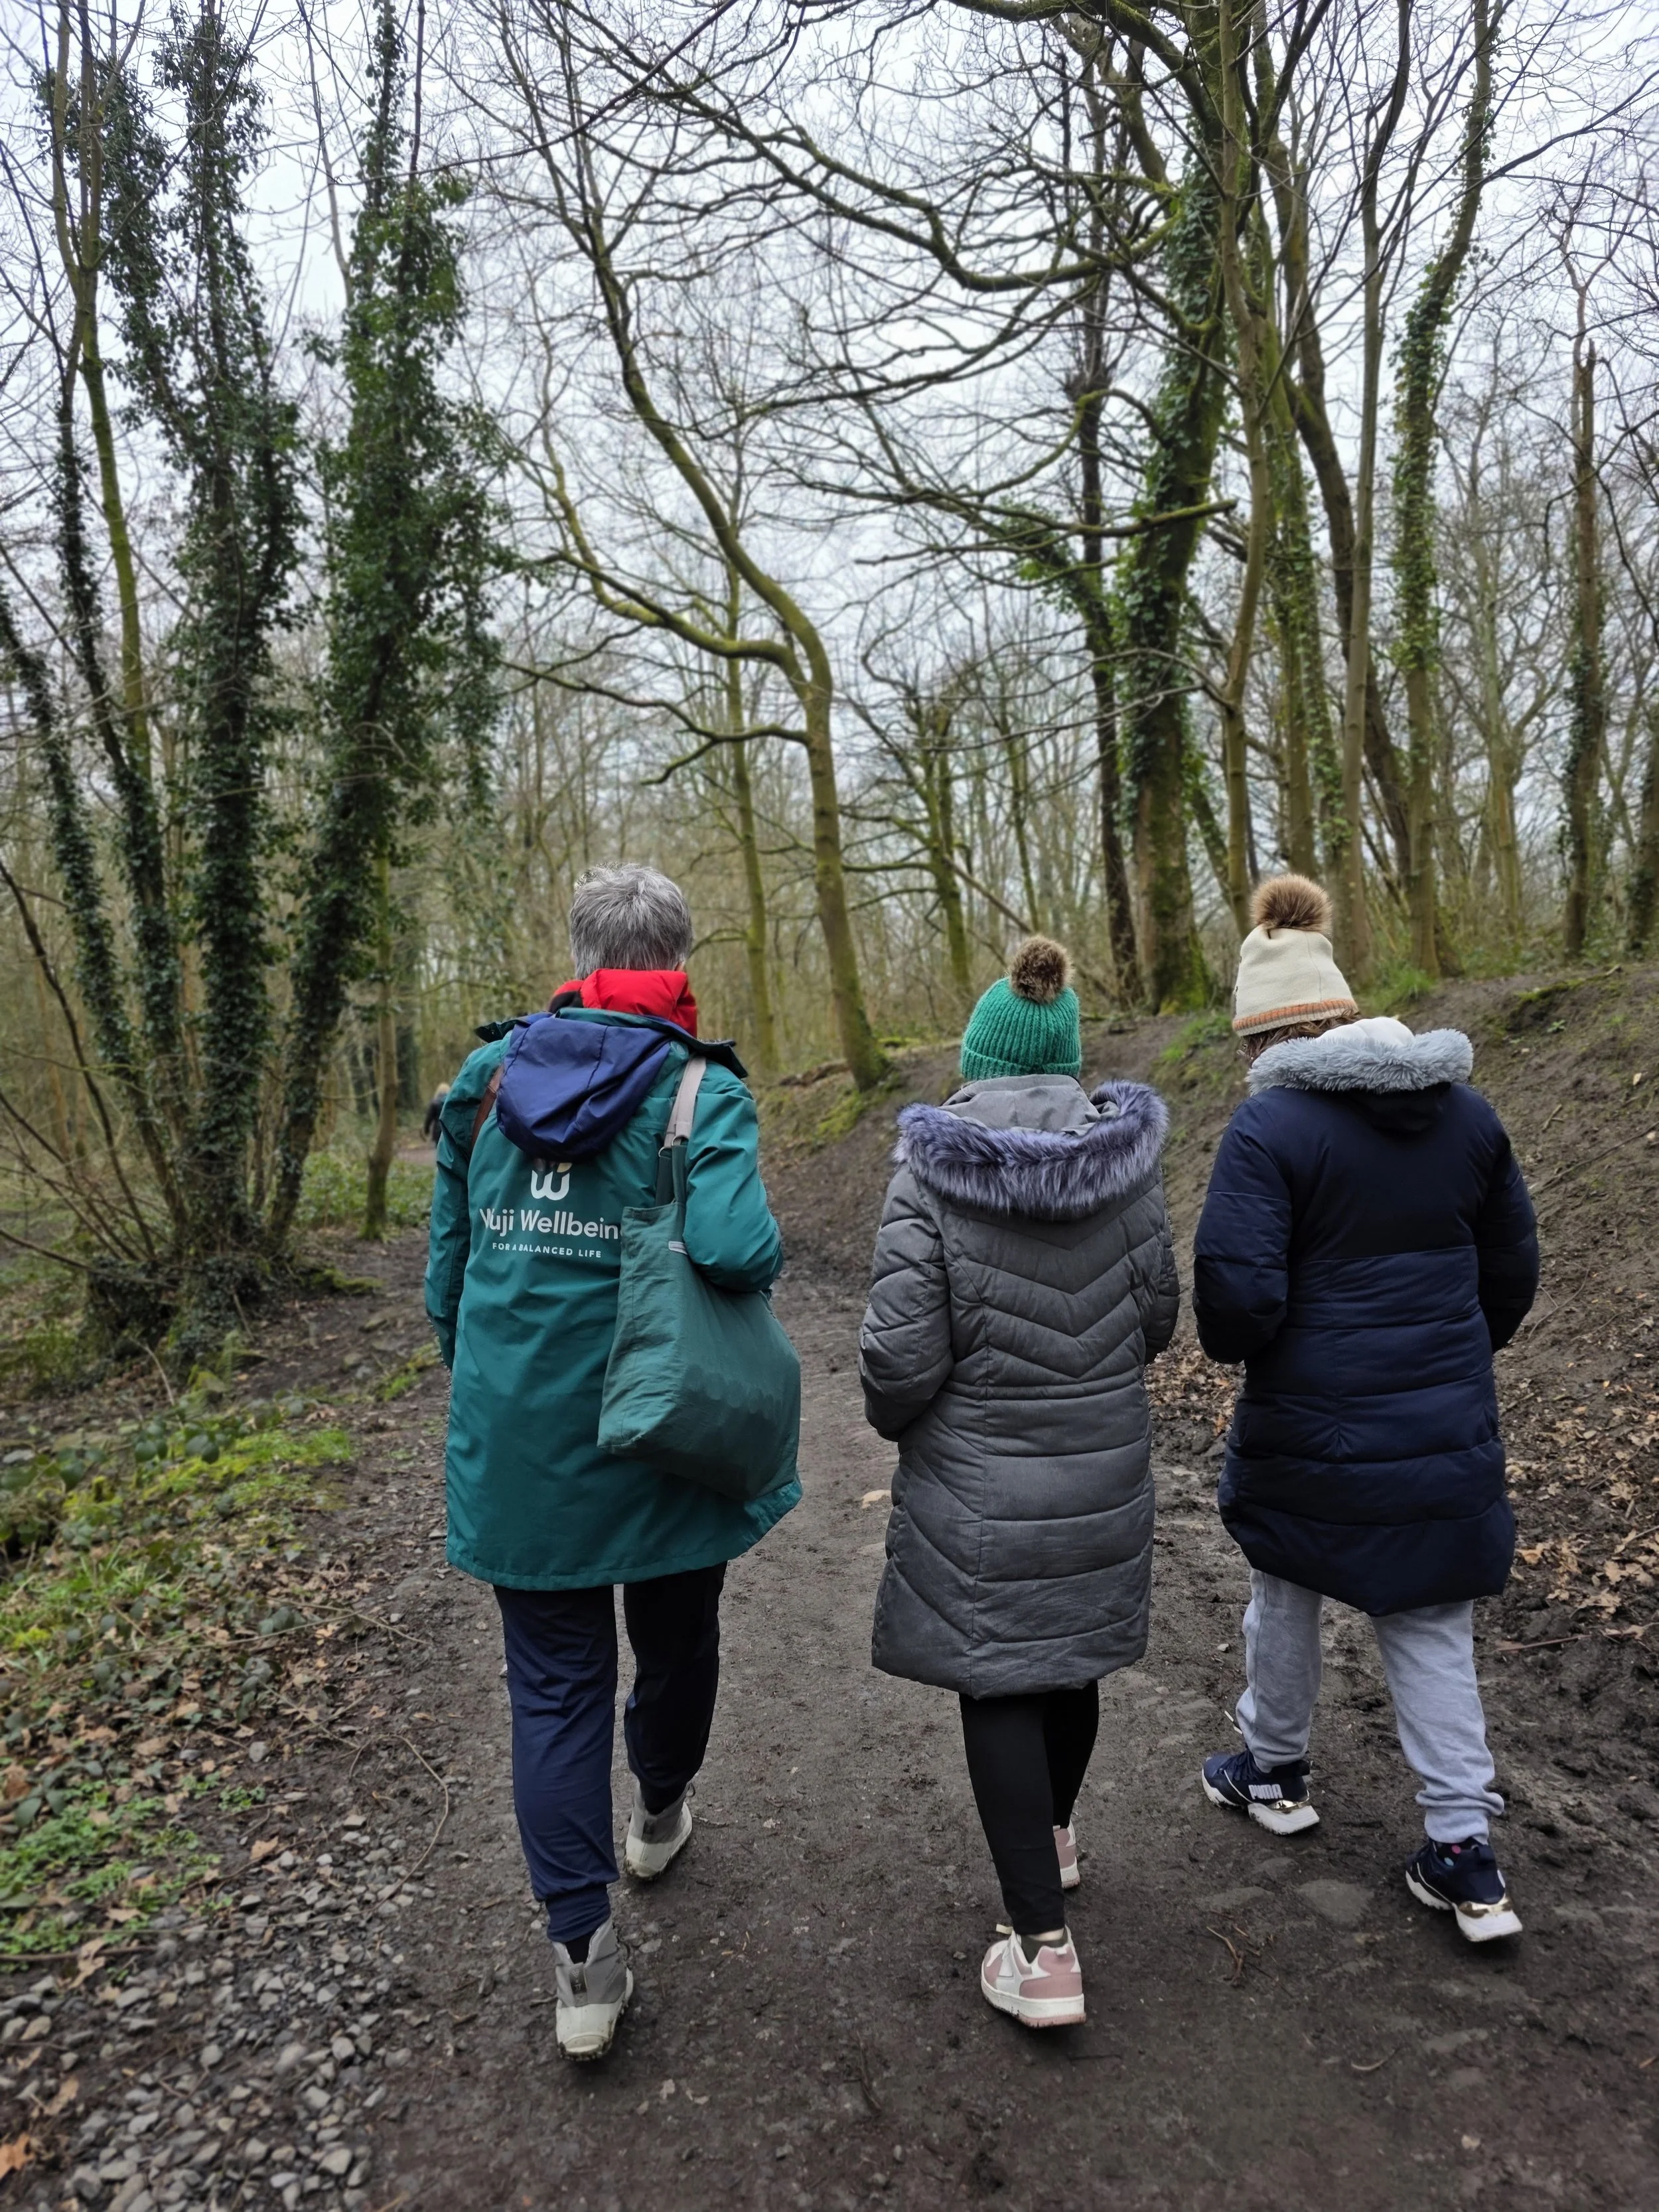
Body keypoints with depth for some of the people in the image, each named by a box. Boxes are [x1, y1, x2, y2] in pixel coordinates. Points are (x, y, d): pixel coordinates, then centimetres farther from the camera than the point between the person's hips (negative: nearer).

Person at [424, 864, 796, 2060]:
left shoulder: (488, 1076, 0)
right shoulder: (699, 1092, -14)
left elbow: (449, 1266, 6)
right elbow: (734, 1248, -31)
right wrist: (769, 1245, -7)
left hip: (515, 1444, 3)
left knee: (554, 1681, 14)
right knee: (676, 1640, 25)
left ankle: (583, 1955, 18)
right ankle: (659, 1815, 50)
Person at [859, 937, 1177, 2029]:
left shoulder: (931, 1169, -18)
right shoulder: (1128, 1156, -6)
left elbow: (903, 1356, -19)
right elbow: (1158, 1316, 4)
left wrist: (892, 1412, 3)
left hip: (981, 1482, -4)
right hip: (1103, 1467, 5)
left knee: (998, 1687, 9)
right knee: (1072, 1659, 23)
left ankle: (1046, 1948, 13)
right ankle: (1054, 1833, 48)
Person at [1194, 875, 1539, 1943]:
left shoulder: (1271, 1124, -19)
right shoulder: (1466, 1111, 1)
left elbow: (1238, 1298, -24)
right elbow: (1513, 1267, 10)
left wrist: (1230, 1339, -1)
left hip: (1312, 1429, -4)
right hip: (1448, 1431, 5)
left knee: (1287, 1596, 19)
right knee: (1431, 1625, 17)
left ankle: (1276, 1770, 40)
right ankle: (1465, 1852, 21)